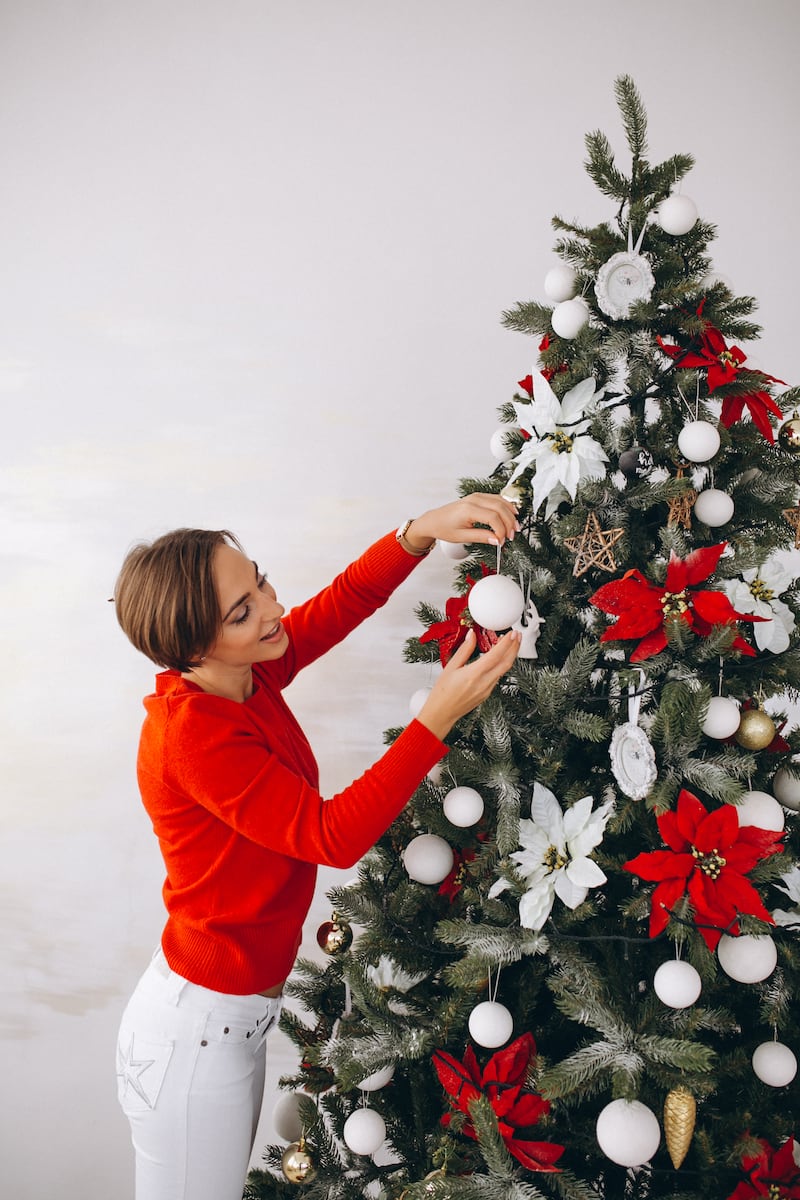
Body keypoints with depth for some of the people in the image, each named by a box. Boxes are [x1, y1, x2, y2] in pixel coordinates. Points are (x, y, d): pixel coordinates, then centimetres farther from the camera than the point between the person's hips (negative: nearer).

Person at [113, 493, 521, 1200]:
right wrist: (439, 716, -32)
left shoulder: (246, 676, -4)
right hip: (197, 1033, -8)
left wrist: (424, 530, -14)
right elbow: (332, 836, -28)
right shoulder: (191, 733, -28)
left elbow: (346, 599, 4)